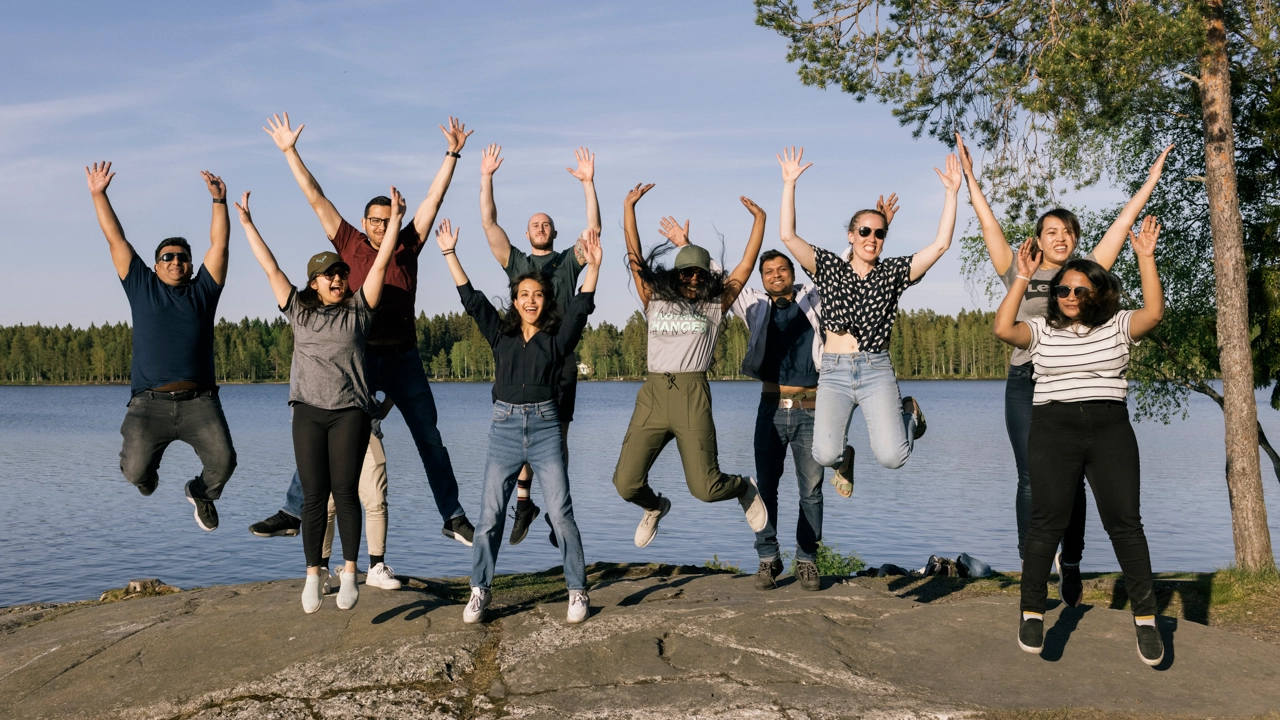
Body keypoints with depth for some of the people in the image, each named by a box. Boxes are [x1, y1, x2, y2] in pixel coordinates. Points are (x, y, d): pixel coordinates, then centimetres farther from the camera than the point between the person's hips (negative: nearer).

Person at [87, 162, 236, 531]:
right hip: (150, 403, 0)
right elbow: (116, 239, 16)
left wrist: (219, 200, 2)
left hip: (199, 401, 0)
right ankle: (147, 466, 25)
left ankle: (202, 493, 20)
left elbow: (219, 243, 10)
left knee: (223, 462, -17)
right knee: (135, 471, -15)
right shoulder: (142, 289, 17)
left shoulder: (202, 292, 17)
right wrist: (98, 194, 13)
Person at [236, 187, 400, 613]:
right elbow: (270, 268, 11)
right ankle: (313, 576, 7)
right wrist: (246, 223, 12)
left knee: (345, 491, -6)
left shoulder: (358, 309, 6)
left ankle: (350, 574, -3)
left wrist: (395, 219, -5)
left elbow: (381, 263, 1)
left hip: (350, 412, -2)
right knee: (314, 495, 1)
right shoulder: (299, 310, 10)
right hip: (308, 412, 2)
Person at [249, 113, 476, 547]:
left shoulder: (408, 246, 6)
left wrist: (453, 153, 1)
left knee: (431, 440, 6)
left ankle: (453, 518, 14)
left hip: (404, 357, 1)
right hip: (358, 357, -1)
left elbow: (434, 198, 5)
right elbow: (316, 199, 4)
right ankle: (292, 512, 10)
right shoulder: (351, 246, 5)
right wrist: (289, 151, 3)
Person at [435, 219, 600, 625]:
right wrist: (450, 254, 2)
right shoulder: (500, 334, 9)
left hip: (544, 428, -2)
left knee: (561, 513, -4)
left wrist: (593, 267, -21)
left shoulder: (558, 337, 4)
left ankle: (577, 591, 6)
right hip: (505, 427, 2)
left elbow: (581, 308, -9)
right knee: (490, 515, 2)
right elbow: (471, 299, 6)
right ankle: (479, 591, 11)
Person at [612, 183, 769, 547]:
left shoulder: (715, 306, 12)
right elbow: (634, 255, 12)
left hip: (693, 397, -2)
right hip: (652, 395, 2)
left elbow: (747, 264, 10)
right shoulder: (655, 302, 15)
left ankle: (745, 489, 27)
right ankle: (655, 507, 32)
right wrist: (629, 207, 7)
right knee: (626, 483, -5)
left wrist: (759, 219, 9)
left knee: (705, 487, -10)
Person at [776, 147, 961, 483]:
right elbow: (788, 236, -3)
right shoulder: (829, 267, 7)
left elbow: (940, 244, 0)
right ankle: (844, 453, 20)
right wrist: (789, 184, -9)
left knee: (892, 457, -15)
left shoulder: (893, 272, 8)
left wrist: (952, 192, -3)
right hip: (834, 371, 0)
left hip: (877, 370, 0)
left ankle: (908, 412, 21)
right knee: (825, 455, -21)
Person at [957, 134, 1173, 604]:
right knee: (1031, 480, -5)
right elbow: (988, 223, 8)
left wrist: (1152, 180, 16)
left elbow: (1122, 223, 15)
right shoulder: (1020, 274, 9)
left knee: (1072, 480, 3)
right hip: (1027, 382, -1)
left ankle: (1070, 565, 12)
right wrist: (970, 178, 6)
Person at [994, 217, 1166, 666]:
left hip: (1111, 428, 0)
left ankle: (1145, 617, 2)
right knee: (1047, 521, -4)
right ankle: (1032, 612, 5)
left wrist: (1145, 258, -9)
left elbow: (1154, 313, -7)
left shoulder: (1117, 326, 10)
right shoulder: (1042, 329, 10)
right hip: (1053, 429, 0)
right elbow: (1003, 328, -6)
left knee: (1125, 521, -5)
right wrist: (1022, 278, -6)